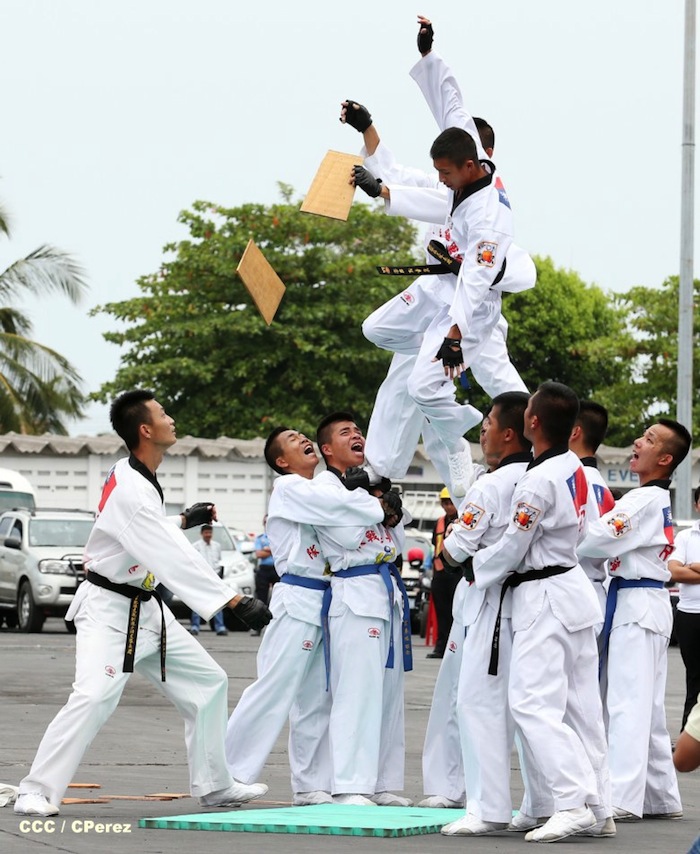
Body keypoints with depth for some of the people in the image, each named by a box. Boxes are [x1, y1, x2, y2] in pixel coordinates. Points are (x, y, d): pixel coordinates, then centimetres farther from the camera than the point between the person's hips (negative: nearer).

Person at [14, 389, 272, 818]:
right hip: (108, 610, -10)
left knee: (208, 682, 11)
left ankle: (215, 786, 21)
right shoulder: (129, 491, -26)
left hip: (145, 609, 10)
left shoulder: (138, 477, 5)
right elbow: (174, 558, -34)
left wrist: (183, 520, 14)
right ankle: (37, 793, -20)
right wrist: (236, 601, -36)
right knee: (95, 698, -26)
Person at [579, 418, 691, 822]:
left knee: (628, 702, -11)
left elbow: (600, 539, -21)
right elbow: (617, 541, 16)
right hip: (650, 605, 10)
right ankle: (661, 796, 20)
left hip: (637, 605, -10)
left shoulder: (646, 501, -16)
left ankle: (623, 797, -14)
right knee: (649, 705, 14)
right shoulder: (660, 500, 15)